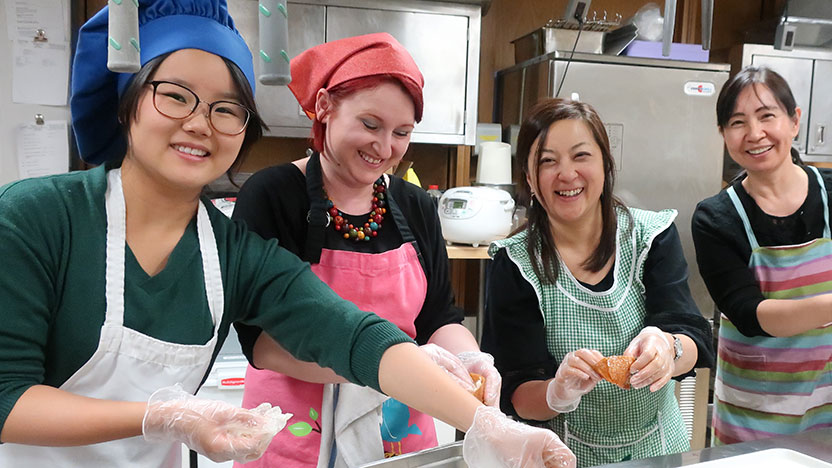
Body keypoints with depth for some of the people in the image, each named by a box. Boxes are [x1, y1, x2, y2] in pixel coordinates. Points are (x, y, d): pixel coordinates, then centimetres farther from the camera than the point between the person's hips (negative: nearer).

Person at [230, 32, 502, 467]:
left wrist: (469, 360, -17)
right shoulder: (270, 196, -13)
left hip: (404, 433, 5)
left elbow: (440, 316, 4)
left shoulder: (416, 207, 2)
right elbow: (261, 336, -21)